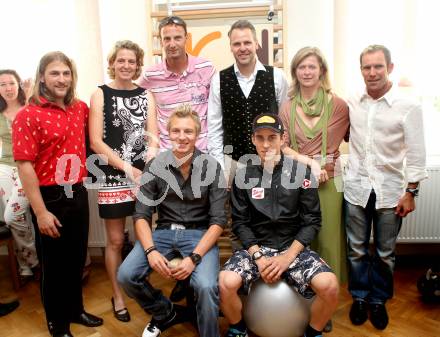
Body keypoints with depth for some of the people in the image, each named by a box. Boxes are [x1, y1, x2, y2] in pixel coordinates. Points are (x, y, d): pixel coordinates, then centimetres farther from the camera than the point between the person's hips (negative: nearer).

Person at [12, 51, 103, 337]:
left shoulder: (81, 108, 5)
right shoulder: (28, 115, -12)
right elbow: (25, 165, -16)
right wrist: (41, 212, -18)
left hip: (78, 194, 5)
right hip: (49, 197, -5)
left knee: (77, 258, 18)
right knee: (53, 262, 10)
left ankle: (76, 309, 40)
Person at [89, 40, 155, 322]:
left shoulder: (145, 95, 7)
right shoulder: (100, 95, 0)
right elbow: (96, 142, -7)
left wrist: (147, 170, -14)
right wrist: (127, 168, -13)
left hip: (145, 175, 2)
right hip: (113, 178, -2)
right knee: (115, 240, 7)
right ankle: (118, 296, 25)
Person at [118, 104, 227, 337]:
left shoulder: (212, 167, -8)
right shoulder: (155, 166, -3)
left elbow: (218, 220, -9)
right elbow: (141, 215, -1)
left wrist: (194, 257, -21)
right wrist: (151, 250, -19)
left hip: (199, 234, -2)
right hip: (163, 231, 3)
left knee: (206, 287, -29)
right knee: (126, 276, -17)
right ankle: (167, 314, 13)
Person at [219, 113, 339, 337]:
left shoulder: (301, 172, -1)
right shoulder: (243, 175, 2)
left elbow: (312, 221, -2)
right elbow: (240, 223, 1)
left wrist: (287, 257, -12)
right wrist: (258, 256, -13)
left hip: (293, 247, 0)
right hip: (255, 246, 1)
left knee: (329, 285, -25)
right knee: (226, 283, -26)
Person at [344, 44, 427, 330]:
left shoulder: (409, 107, -7)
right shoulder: (352, 104, 2)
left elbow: (416, 153, -5)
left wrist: (411, 192, -7)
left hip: (390, 192, -2)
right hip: (356, 189, 2)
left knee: (385, 253, 11)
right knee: (357, 250, 12)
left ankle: (378, 300, 31)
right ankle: (360, 297, 31)